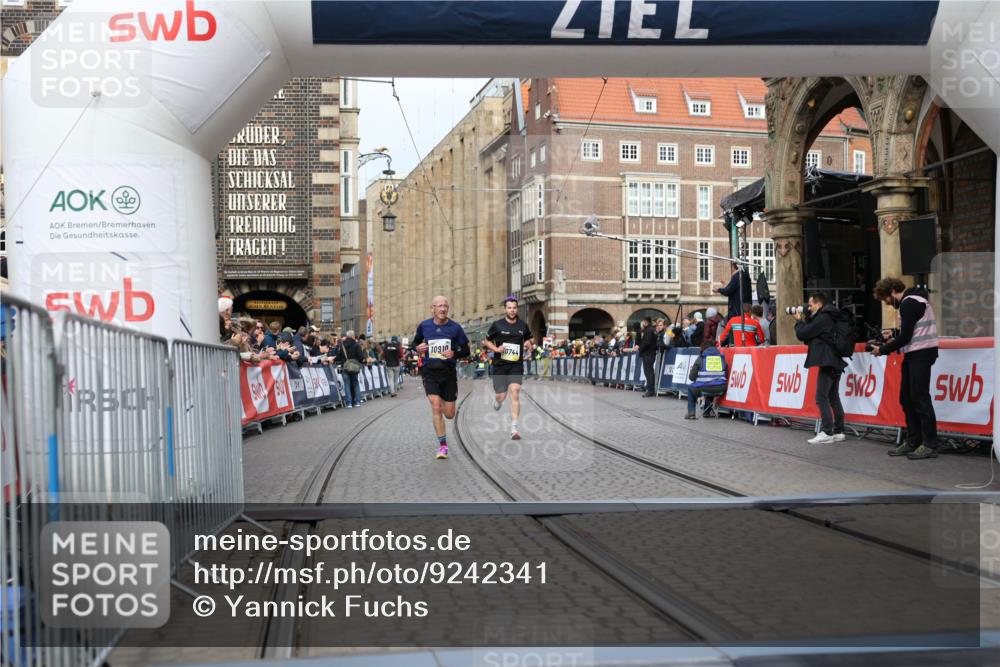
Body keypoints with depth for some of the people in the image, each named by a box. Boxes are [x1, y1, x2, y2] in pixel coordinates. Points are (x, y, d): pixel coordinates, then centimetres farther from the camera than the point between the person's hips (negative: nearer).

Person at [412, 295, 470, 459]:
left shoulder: (455, 327, -1)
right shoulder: (424, 326, 3)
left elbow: (466, 351, 4)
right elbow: (416, 341, 21)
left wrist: (454, 354, -17)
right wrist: (418, 348, -3)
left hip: (449, 372, 1)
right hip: (430, 372, -1)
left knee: (449, 414, 5)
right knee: (436, 406, -18)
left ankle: (443, 401, 44)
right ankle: (443, 445, -8)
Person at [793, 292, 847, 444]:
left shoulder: (822, 318, -13)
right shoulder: (829, 317, 18)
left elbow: (802, 335, -11)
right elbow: (812, 335, 22)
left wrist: (799, 321, 7)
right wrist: (805, 321, 13)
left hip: (827, 362, -10)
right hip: (835, 362, 10)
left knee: (821, 398, -10)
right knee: (833, 398, 12)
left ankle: (826, 432, -12)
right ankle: (838, 431, 14)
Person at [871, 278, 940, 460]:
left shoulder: (909, 303, -14)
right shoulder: (910, 301, 18)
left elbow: (905, 336, -18)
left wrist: (883, 350, -8)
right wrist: (893, 333, 14)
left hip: (921, 354, -10)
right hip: (913, 354, 10)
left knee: (920, 398, -9)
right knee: (906, 398, 10)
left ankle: (930, 446, -6)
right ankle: (912, 442, 15)